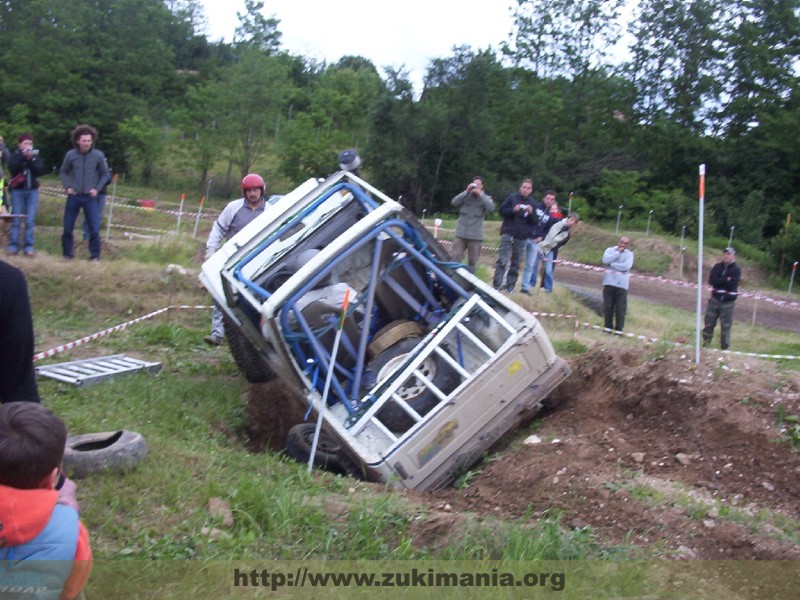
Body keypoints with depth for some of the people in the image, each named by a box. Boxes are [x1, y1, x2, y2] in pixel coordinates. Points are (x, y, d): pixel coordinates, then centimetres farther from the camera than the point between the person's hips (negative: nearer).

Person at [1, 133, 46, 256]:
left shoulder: (35, 156, 9)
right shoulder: (14, 155, 4)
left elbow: (40, 171, -5)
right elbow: (12, 168, -15)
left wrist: (31, 159, -14)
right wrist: (23, 156, -17)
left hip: (32, 191, 1)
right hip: (17, 191, -1)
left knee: (30, 220, -2)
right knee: (16, 220, -2)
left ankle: (29, 246, -1)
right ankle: (13, 246, 0)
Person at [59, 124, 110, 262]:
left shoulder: (98, 155, -6)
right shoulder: (70, 155, -4)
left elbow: (104, 174, 7)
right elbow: (63, 172, 12)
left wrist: (97, 189, -3)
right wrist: (67, 187, 0)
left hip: (90, 197, -1)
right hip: (74, 196, 1)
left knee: (94, 229, -3)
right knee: (67, 228, 6)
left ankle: (95, 256, 9)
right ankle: (67, 254, 20)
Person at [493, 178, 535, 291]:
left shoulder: (531, 203, 12)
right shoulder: (512, 198, 4)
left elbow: (534, 222, 10)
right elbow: (501, 211, 0)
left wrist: (531, 213, -10)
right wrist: (513, 210, -17)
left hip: (522, 236, 3)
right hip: (508, 234, -3)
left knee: (516, 263, 4)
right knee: (502, 260, -13)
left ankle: (510, 285, 10)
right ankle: (497, 285, -12)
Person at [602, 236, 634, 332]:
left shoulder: (629, 254, 3)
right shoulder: (610, 250, 8)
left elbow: (626, 266, -14)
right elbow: (605, 260, -12)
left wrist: (612, 264, -9)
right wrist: (618, 252, -9)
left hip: (621, 284, -2)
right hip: (609, 282, 2)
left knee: (620, 309, -4)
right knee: (608, 307, 6)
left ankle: (618, 329, 1)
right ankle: (608, 327, 16)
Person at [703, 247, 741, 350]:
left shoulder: (736, 270, -5)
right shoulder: (717, 266, 5)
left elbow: (731, 285, -18)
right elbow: (711, 280, -9)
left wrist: (719, 281, -11)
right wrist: (726, 280, -15)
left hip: (728, 302, -3)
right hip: (714, 299, 3)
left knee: (725, 326, -1)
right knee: (709, 323, 6)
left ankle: (724, 347, 9)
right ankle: (705, 344, 17)